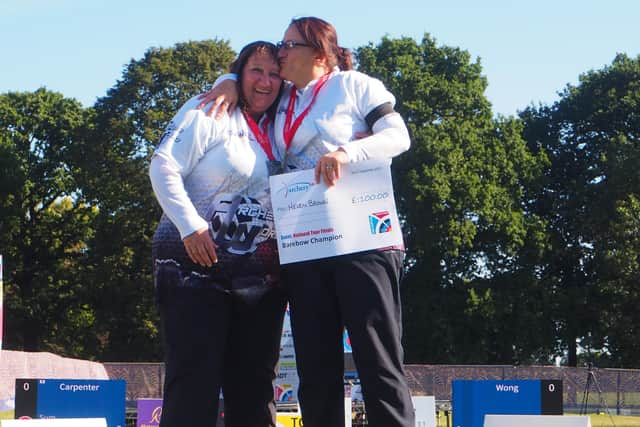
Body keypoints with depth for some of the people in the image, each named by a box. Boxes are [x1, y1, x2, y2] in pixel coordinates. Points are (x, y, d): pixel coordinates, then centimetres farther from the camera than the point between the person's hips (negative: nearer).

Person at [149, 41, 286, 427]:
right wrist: (191, 225, -18)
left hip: (261, 278, 6)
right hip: (199, 267, -6)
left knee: (255, 384, 6)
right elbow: (164, 168, -9)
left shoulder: (276, 130, 16)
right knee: (195, 381, -10)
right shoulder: (209, 113, -2)